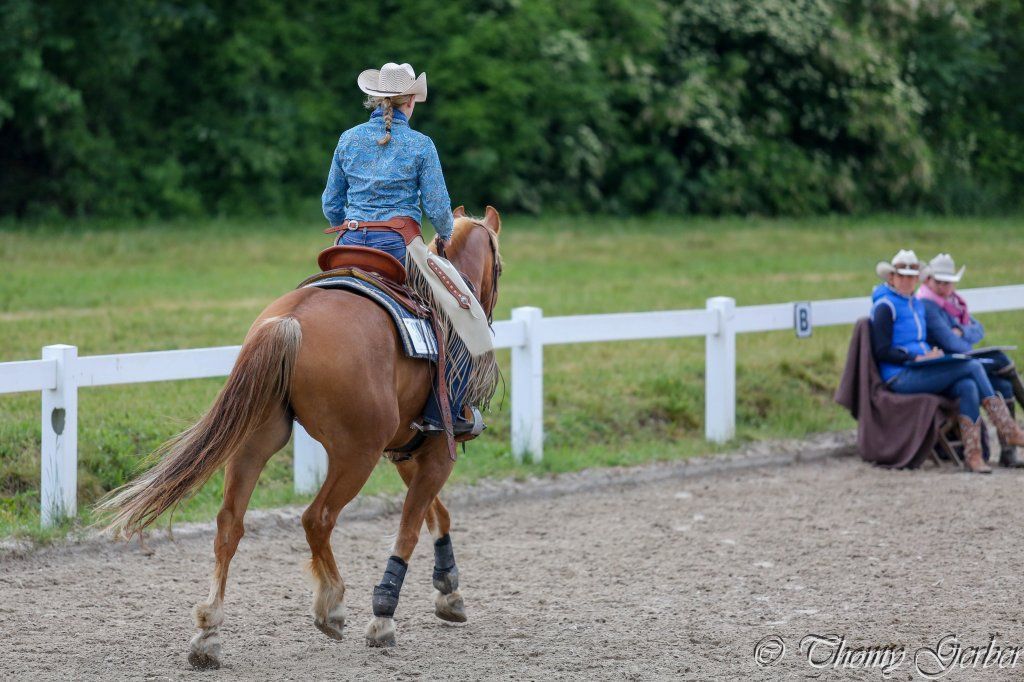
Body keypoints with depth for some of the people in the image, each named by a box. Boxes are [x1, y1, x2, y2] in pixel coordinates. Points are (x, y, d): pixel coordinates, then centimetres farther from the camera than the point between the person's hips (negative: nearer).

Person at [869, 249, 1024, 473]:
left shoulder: (916, 304, 20)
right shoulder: (885, 306, -6)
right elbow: (882, 352, -12)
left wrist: (932, 354, 8)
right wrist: (917, 358, -18)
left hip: (919, 371, 8)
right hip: (899, 377, -8)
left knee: (968, 386, -22)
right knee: (973, 367, -19)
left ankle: (973, 454, -26)